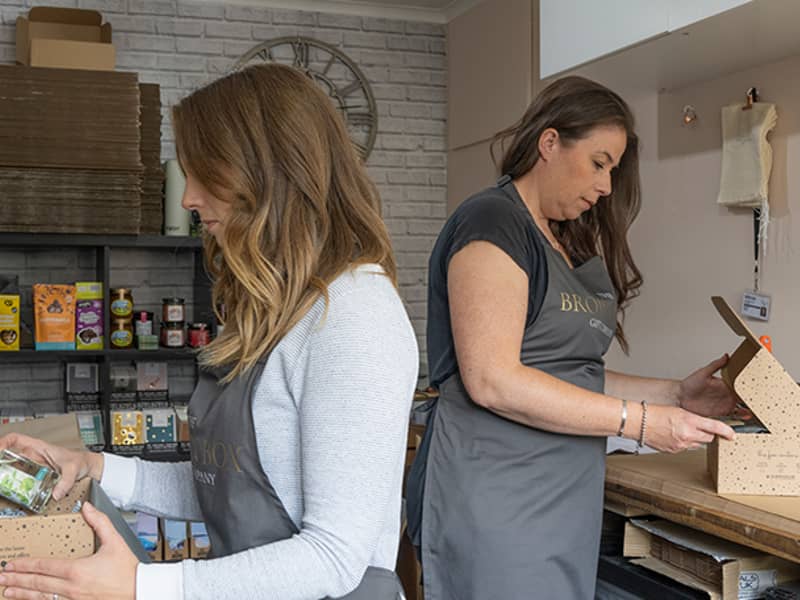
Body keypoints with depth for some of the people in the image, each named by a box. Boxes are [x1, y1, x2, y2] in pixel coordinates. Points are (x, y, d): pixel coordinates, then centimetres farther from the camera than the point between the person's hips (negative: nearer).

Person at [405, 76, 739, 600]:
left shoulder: (567, 246, 17)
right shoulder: (492, 222, -10)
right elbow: (492, 381, -19)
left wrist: (676, 395, 5)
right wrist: (639, 420, -15)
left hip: (564, 501, 8)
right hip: (495, 503, -8)